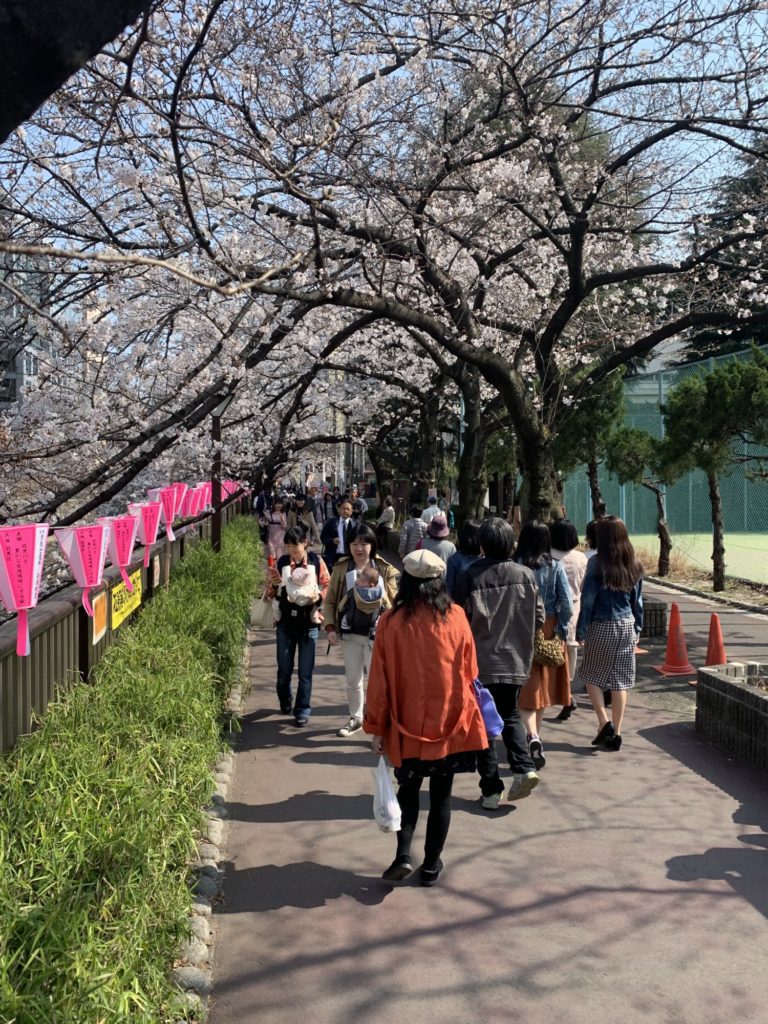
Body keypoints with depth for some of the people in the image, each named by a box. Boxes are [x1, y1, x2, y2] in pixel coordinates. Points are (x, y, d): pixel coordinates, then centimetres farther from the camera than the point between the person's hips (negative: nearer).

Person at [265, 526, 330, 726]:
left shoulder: (316, 561, -3)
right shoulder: (281, 562, 1)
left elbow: (327, 586, 4)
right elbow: (270, 594, 7)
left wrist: (319, 596, -16)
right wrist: (273, 584, -15)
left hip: (308, 622, -2)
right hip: (285, 622, 2)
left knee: (305, 672, 3)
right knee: (284, 669, 11)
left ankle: (303, 710, 14)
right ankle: (285, 703, 33)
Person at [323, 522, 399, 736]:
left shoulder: (385, 570, -4)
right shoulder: (341, 567, 1)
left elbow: (394, 603, 0)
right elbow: (330, 600, 5)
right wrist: (330, 627, -4)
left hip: (376, 633, -3)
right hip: (350, 633, 3)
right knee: (352, 679, 16)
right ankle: (355, 718, 35)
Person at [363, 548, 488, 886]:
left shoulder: (392, 621, -10)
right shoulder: (455, 617, -6)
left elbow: (380, 679, -7)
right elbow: (468, 672, 5)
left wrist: (376, 727, 1)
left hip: (407, 725, 0)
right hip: (450, 723, 1)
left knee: (408, 789, 18)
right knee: (441, 795, 13)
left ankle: (403, 855, 4)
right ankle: (431, 865, 20)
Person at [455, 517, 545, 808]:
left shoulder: (469, 578, -12)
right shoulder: (525, 575, -3)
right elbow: (539, 619, 3)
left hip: (481, 663, -3)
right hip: (516, 661, 3)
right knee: (510, 715, 21)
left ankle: (491, 790, 10)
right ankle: (524, 767, 1)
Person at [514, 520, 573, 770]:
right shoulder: (555, 567, -5)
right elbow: (567, 604, -8)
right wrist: (561, 630, 3)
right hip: (548, 629, 2)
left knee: (527, 686, 1)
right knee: (542, 682, 18)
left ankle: (533, 737, -19)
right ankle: (535, 735, 34)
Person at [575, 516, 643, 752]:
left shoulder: (597, 563, -12)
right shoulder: (634, 564, 2)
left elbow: (588, 599, -11)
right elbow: (637, 601, 9)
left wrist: (581, 630, -5)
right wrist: (637, 630, 18)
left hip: (601, 627, -4)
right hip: (626, 626, 4)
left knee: (591, 675, 11)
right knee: (620, 680, 8)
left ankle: (604, 722, -3)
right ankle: (616, 733, 12)